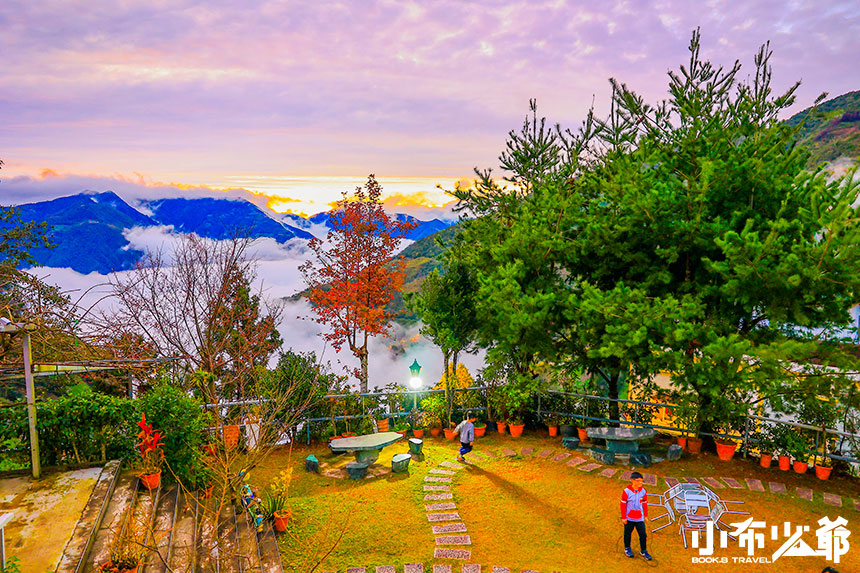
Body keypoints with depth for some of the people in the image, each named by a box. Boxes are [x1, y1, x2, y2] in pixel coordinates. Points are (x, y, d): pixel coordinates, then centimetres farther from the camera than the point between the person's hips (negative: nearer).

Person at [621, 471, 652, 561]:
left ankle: (643, 551, 24)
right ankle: (627, 548, 36)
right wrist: (623, 517, -7)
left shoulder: (643, 491, -5)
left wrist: (646, 516, 12)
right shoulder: (626, 491, -16)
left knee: (643, 535, 4)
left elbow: (645, 504, 7)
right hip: (629, 518, -2)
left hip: (640, 518, 2)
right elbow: (623, 505, -10)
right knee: (628, 534, 14)